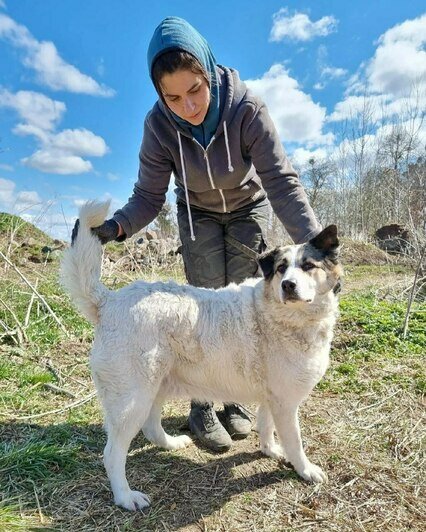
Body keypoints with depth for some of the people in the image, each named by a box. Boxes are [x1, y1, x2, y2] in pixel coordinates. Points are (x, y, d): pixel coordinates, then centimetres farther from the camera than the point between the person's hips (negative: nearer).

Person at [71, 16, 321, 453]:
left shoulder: (246, 109, -28)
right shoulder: (159, 124, -23)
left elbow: (282, 181, -30)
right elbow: (149, 195, -18)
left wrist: (313, 244, -41)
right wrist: (117, 226, -38)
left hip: (249, 209, 0)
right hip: (198, 215, 1)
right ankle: (202, 406, 8)